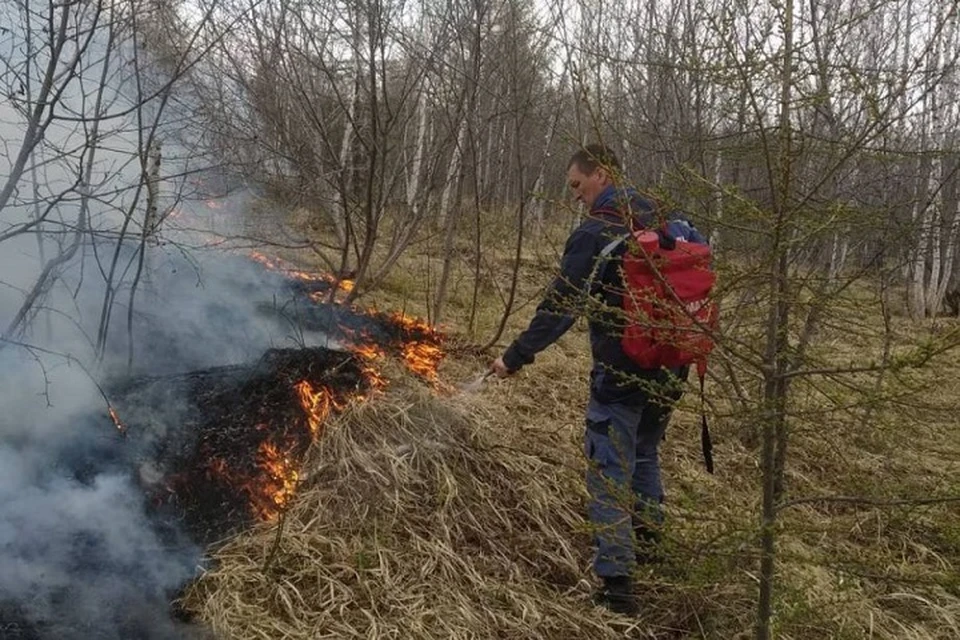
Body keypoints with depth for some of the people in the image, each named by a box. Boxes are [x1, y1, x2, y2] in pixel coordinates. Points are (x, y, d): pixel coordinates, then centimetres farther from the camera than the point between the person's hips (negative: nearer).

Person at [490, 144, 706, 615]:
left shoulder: (595, 233, -13)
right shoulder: (671, 224, 8)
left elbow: (561, 306, -16)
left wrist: (516, 357, -11)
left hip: (621, 372, -7)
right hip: (671, 368, 7)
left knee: (609, 475, -2)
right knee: (646, 454, 25)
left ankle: (617, 586, -4)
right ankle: (646, 544, 42)